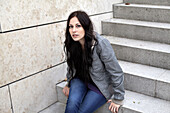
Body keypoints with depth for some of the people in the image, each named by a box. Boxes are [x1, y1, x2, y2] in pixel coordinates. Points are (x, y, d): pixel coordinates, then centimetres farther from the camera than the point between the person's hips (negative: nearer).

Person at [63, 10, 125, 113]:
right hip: (80, 80, 4)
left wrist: (118, 99, -12)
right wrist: (69, 84, 15)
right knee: (72, 103, -25)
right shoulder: (71, 44, -9)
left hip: (101, 86, -3)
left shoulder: (101, 44, -27)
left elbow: (116, 73, -20)